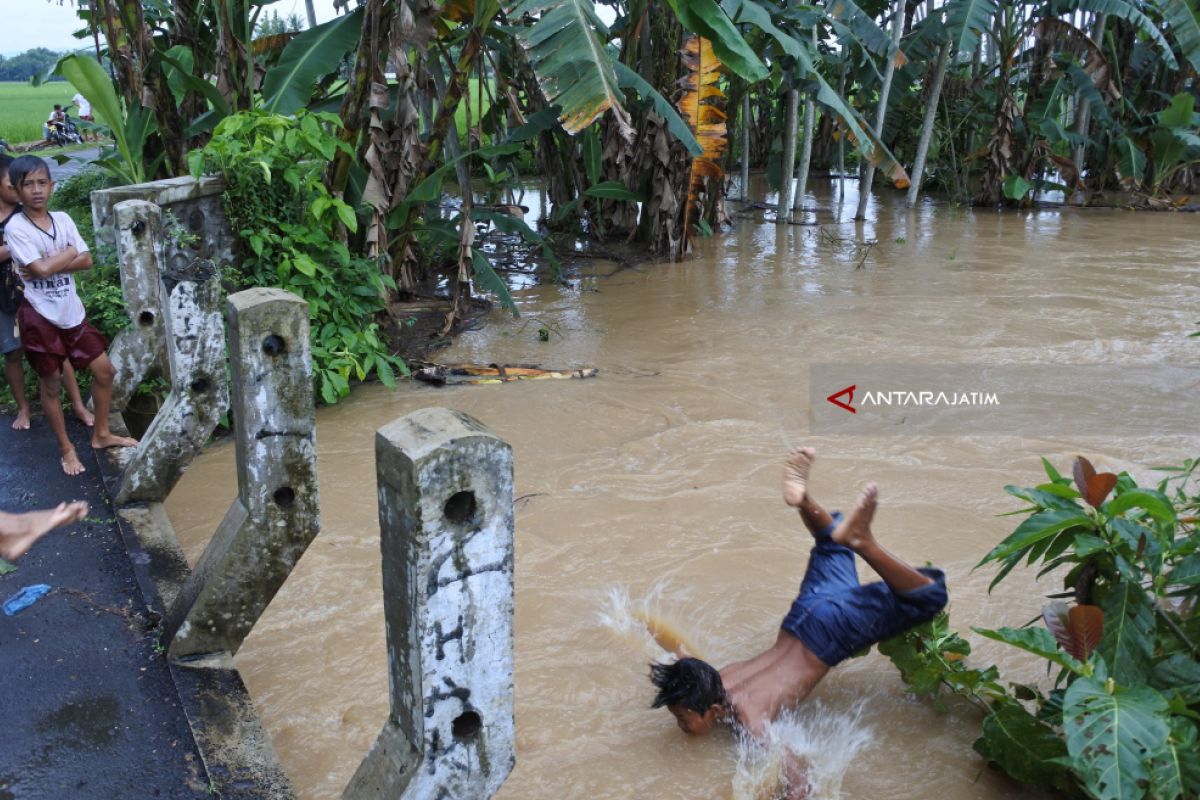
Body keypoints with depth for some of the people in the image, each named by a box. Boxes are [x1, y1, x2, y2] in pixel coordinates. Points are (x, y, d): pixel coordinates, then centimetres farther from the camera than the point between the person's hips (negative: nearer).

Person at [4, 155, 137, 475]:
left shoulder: (63, 219, 3)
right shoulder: (15, 227, -12)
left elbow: (87, 261, -3)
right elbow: (41, 268, -21)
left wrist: (49, 263, -15)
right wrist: (68, 253, -7)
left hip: (72, 312, 5)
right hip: (40, 317, -5)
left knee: (104, 370, 10)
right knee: (51, 384, 8)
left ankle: (101, 434, 28)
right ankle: (67, 449, 22)